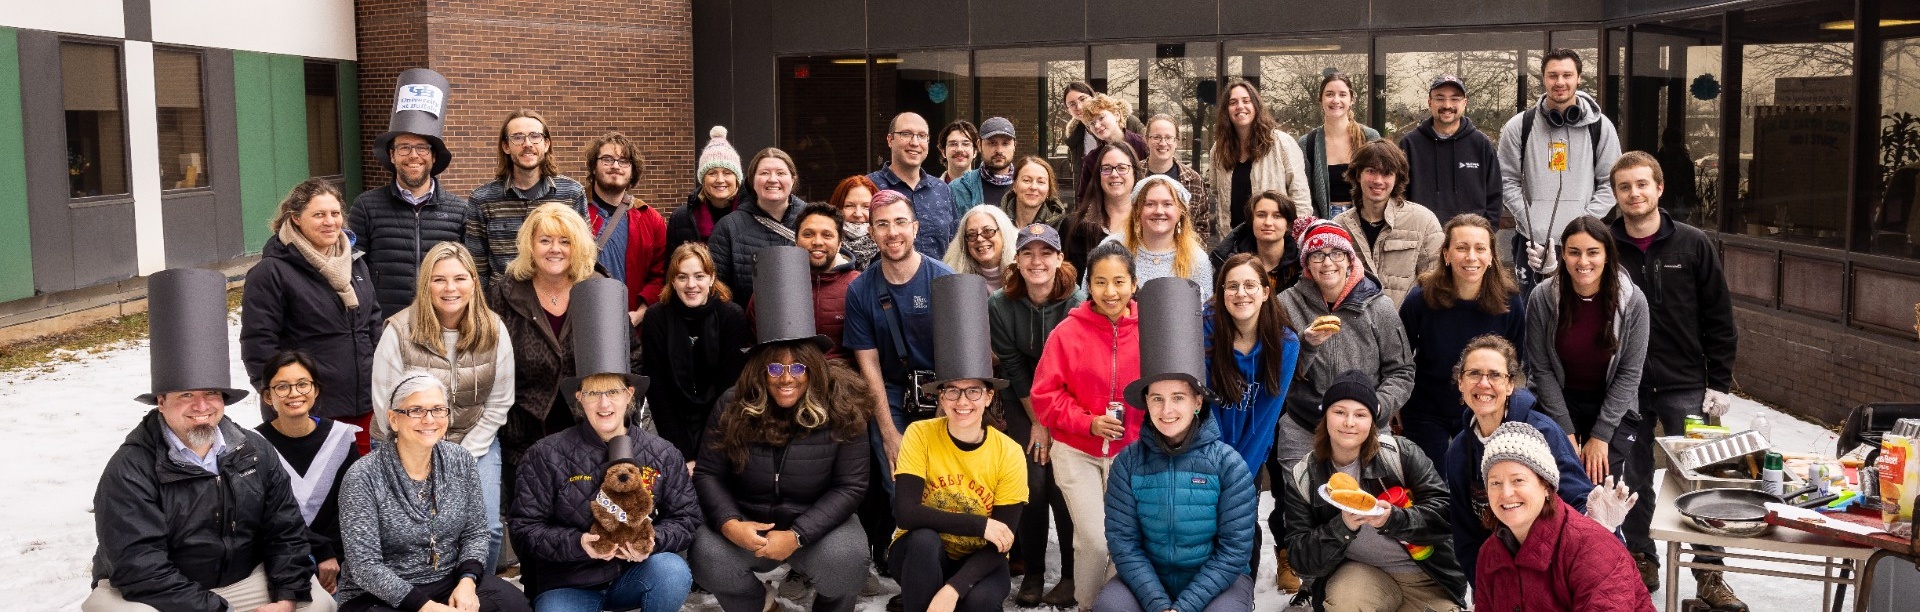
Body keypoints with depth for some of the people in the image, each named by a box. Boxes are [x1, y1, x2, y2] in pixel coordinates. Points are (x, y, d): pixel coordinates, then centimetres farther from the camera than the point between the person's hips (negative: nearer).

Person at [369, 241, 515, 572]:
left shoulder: (494, 330, -4)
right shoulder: (400, 331, -12)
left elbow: (499, 404, -1)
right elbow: (387, 409, -10)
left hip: (475, 442, 2)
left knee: (487, 529, -14)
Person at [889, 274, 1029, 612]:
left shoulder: (1009, 453, -15)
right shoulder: (920, 435, -16)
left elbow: (1000, 544, -17)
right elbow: (906, 512, -25)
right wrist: (980, 525, -28)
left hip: (976, 561, 0)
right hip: (920, 556, 0)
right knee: (924, 539, -35)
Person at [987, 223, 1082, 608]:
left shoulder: (1077, 304, -17)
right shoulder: (1000, 305, -11)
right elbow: (1012, 367, -6)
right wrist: (1037, 422, -6)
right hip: (1025, 405, 2)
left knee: (1062, 485, -11)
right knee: (1033, 483, -9)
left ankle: (1072, 574, 3)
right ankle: (1031, 572, 6)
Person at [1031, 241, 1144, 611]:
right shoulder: (1068, 331, -8)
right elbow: (1044, 394, -6)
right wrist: (1087, 422, -17)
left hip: (1131, 452, 2)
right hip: (1076, 452, -2)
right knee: (1094, 540, -9)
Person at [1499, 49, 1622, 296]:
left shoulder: (1600, 127, 4)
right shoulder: (1518, 127, 3)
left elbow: (1610, 185, 4)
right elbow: (1507, 182, 2)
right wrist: (1532, 226, -9)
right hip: (1532, 243, 0)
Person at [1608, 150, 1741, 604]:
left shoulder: (1693, 245, -1)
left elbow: (1719, 319, 1)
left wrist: (1719, 383, -2)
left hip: (1685, 387, -1)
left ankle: (1709, 573, 10)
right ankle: (1641, 561, 24)